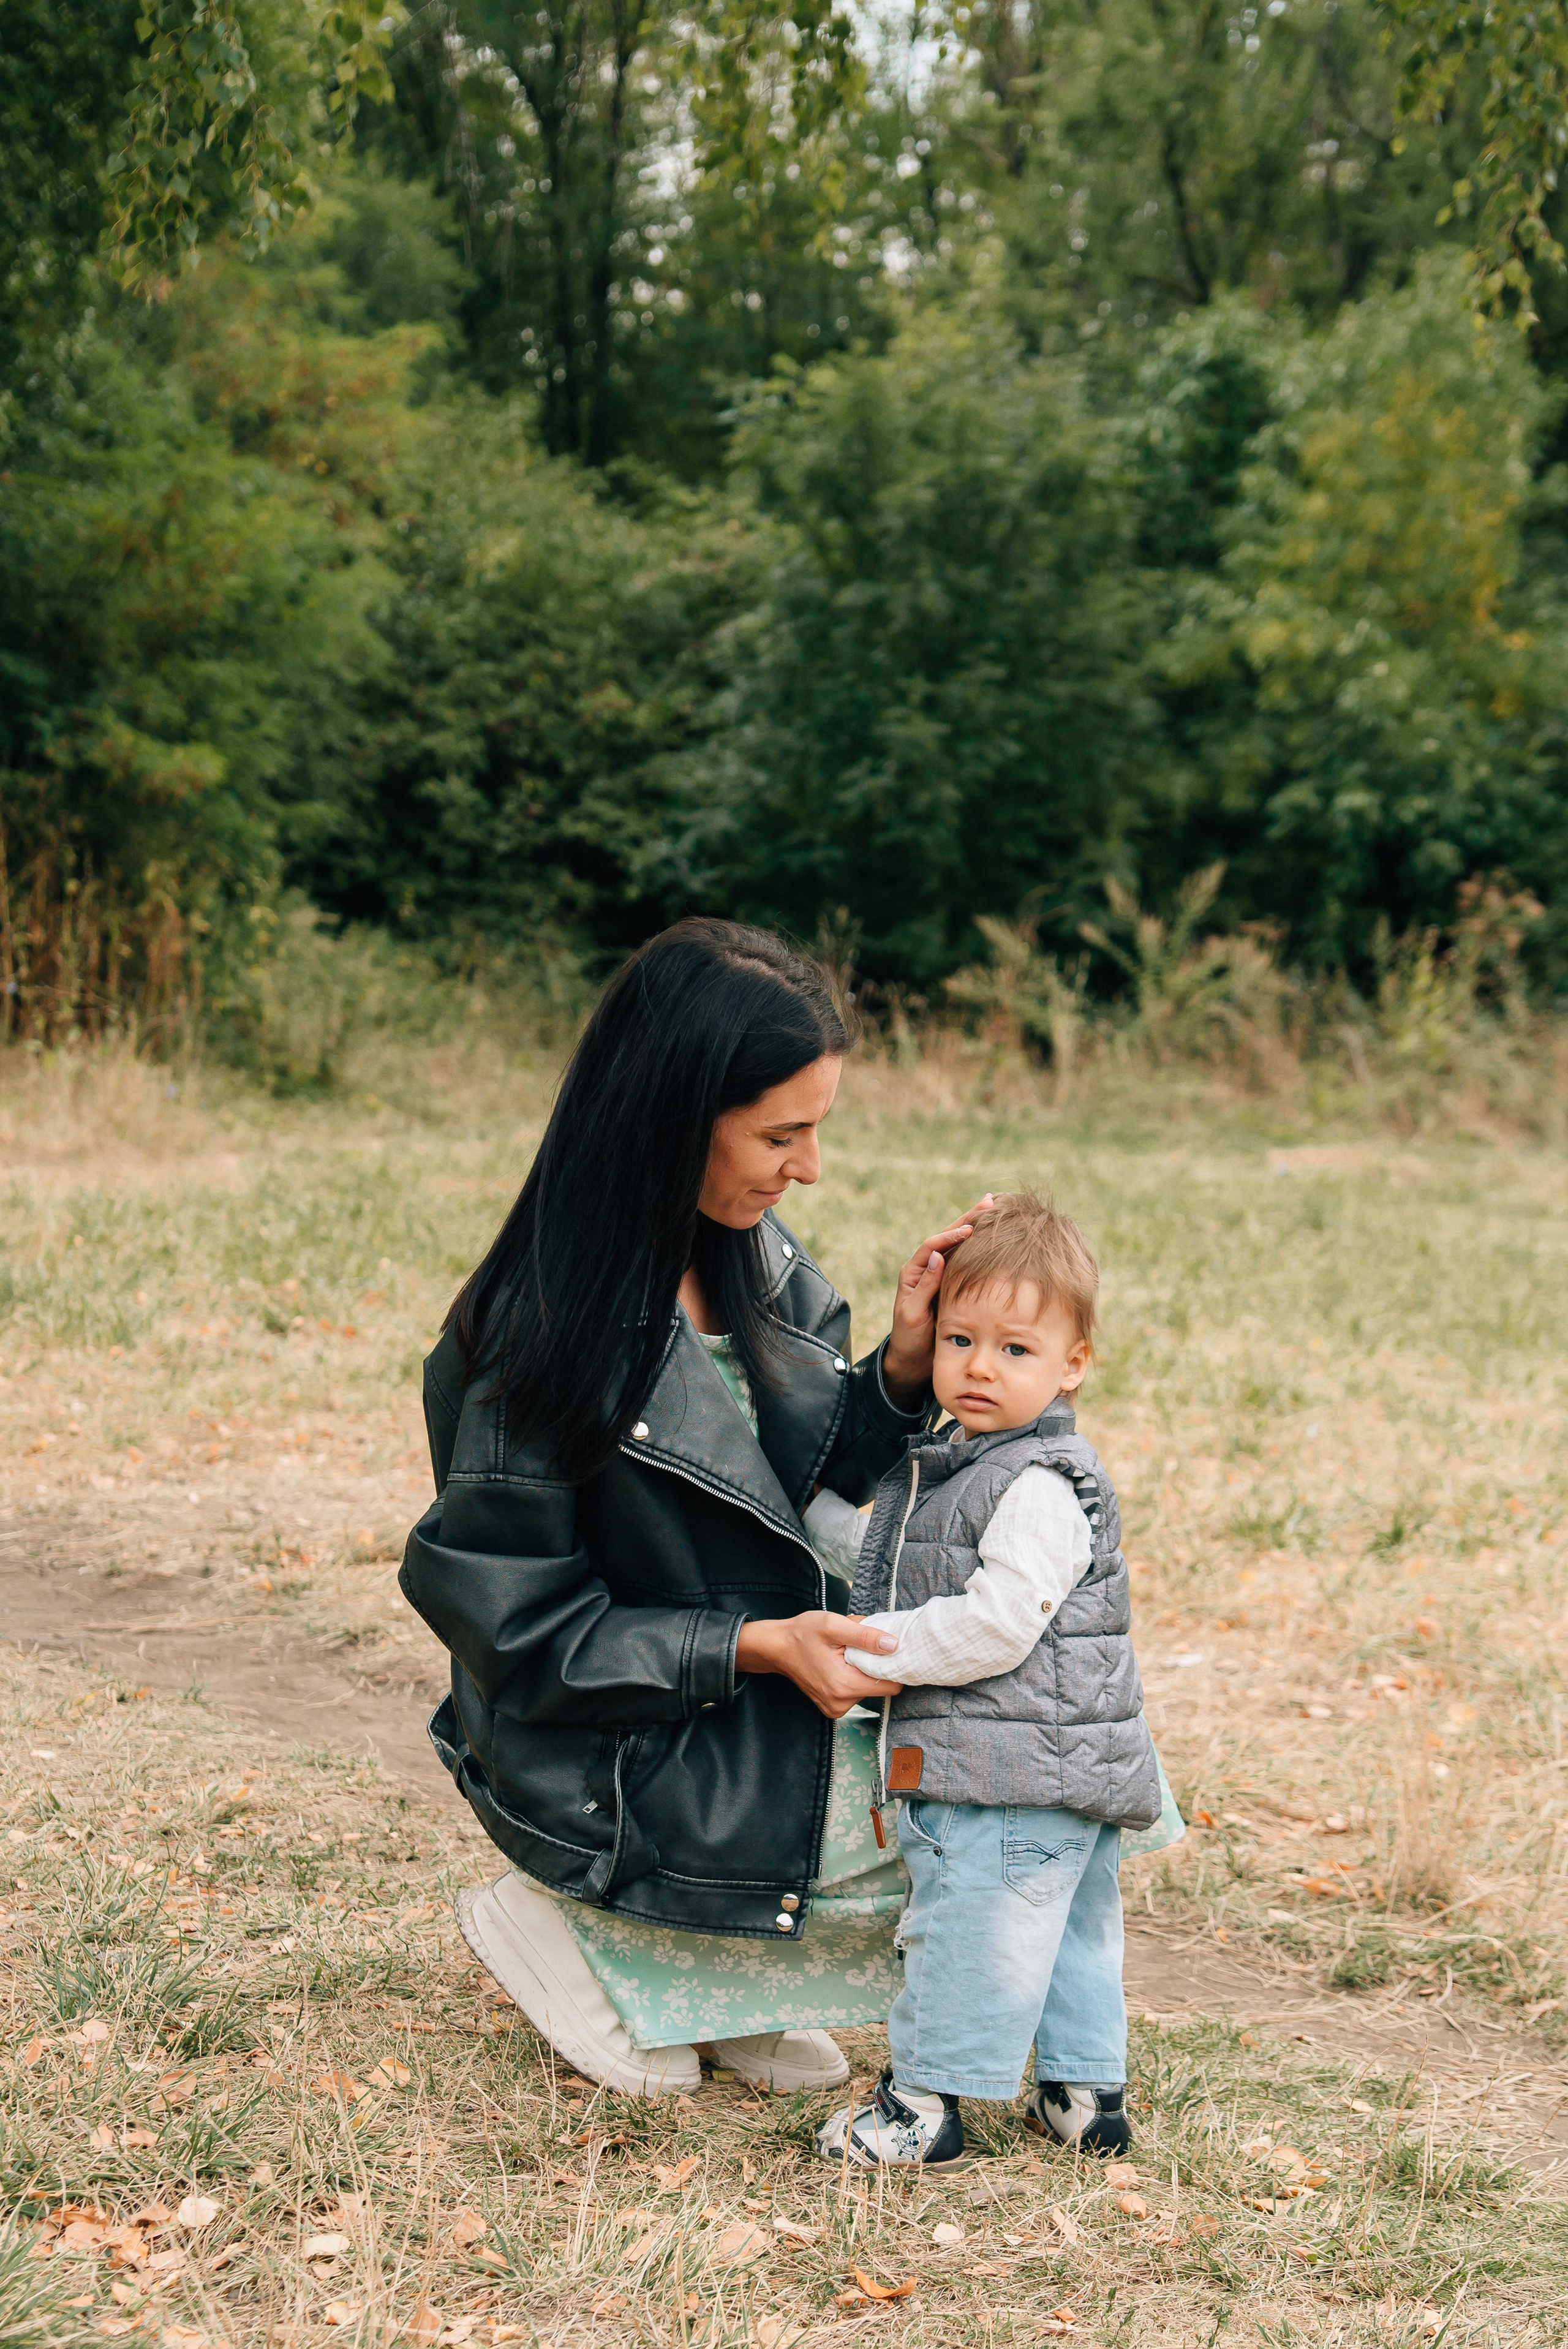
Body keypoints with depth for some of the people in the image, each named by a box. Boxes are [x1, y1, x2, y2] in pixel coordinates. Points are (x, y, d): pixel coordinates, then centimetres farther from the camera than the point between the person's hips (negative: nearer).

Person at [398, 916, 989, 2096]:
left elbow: (830, 1469, 7)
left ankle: (729, 1985, 10)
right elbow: (516, 1621, -21)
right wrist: (756, 1646, -25)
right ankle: (585, 1927, 3)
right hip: (619, 1765, -8)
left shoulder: (756, 1256, -4)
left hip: (769, 1695, 8)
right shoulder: (539, 1343, -26)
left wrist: (908, 1358, -13)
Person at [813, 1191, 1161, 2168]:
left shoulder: (1042, 1486, -18)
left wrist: (881, 1649, -18)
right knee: (1069, 1930, 18)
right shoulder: (948, 1463, 14)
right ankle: (1088, 2092, 28)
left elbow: (999, 1621, -24)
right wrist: (876, 1646, 15)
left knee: (969, 1927, -2)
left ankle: (928, 2103, 7)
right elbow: (920, 1594, 28)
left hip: (1019, 1767, -10)